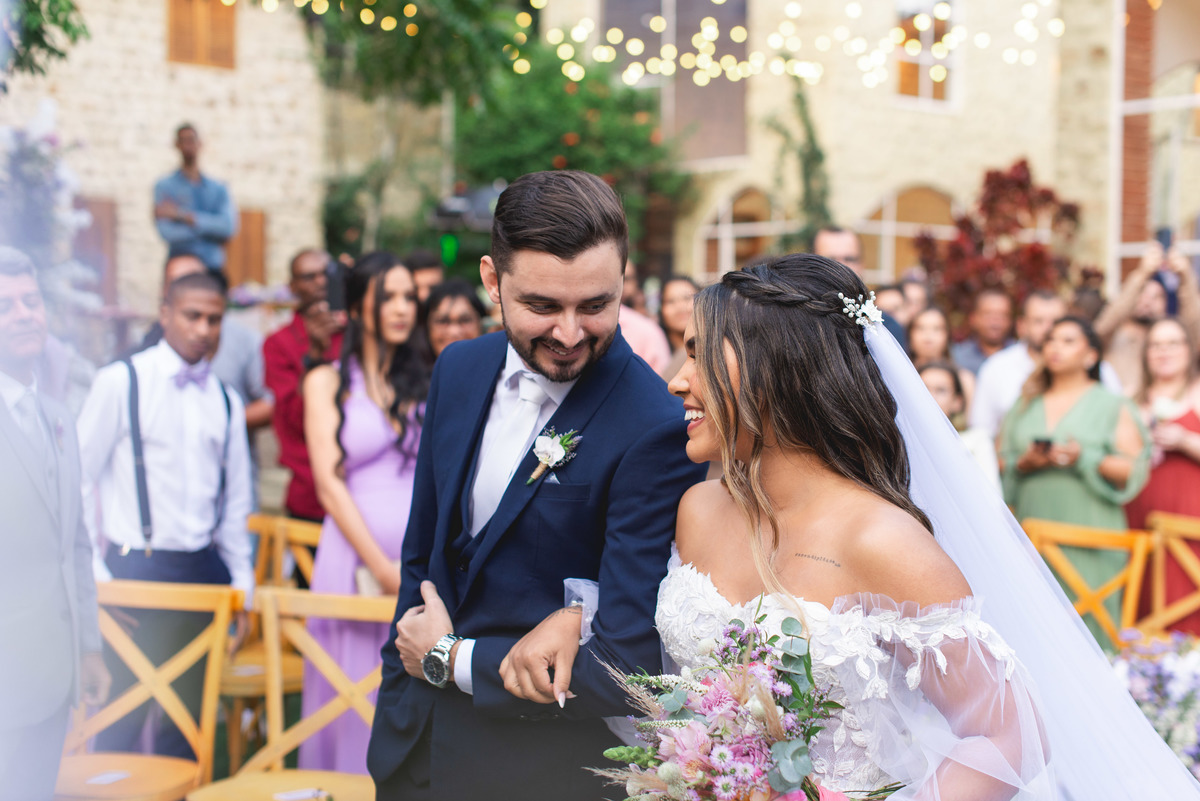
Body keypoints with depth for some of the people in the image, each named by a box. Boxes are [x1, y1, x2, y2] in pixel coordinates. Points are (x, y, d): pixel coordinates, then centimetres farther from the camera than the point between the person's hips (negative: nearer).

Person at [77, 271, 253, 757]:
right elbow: (80, 479, -3)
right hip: (135, 569, -4)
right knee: (122, 714, -2)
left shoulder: (226, 402, 12)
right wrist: (94, 572, -7)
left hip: (203, 570, 5)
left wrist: (242, 584, 13)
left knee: (187, 712, 10)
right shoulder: (121, 381, -3)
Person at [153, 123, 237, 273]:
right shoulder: (164, 187, 5)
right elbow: (169, 233, -9)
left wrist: (185, 216, -11)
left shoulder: (218, 189, 13)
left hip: (213, 268, 3)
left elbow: (229, 227, -5)